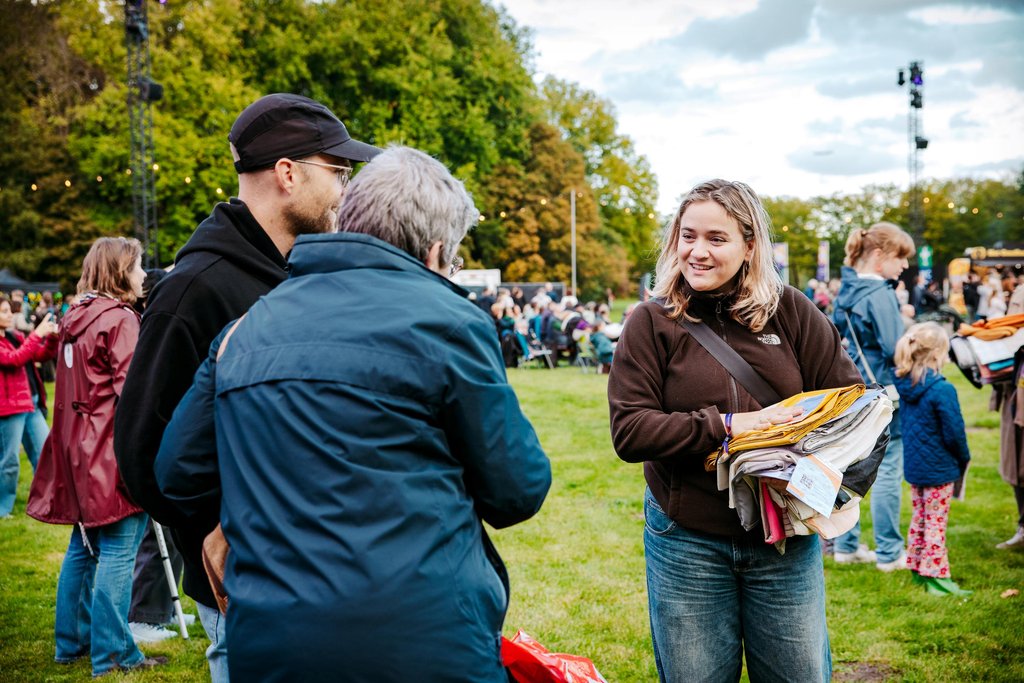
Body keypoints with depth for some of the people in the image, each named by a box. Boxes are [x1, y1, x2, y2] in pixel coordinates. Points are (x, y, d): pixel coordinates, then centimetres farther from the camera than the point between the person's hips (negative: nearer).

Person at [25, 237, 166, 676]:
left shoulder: (75, 319, 14)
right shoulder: (120, 319, -13)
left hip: (81, 452, 9)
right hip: (114, 453, -9)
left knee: (84, 547, 17)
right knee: (117, 553, -4)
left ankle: (72, 642, 28)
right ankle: (113, 655, 2)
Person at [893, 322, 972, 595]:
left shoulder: (904, 384, -1)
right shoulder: (942, 389, -23)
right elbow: (954, 433, -18)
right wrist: (963, 459, 1)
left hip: (913, 465, 7)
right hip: (938, 469, -7)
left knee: (919, 519, 18)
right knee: (936, 523, 2)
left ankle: (918, 569, 28)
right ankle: (936, 577, 9)